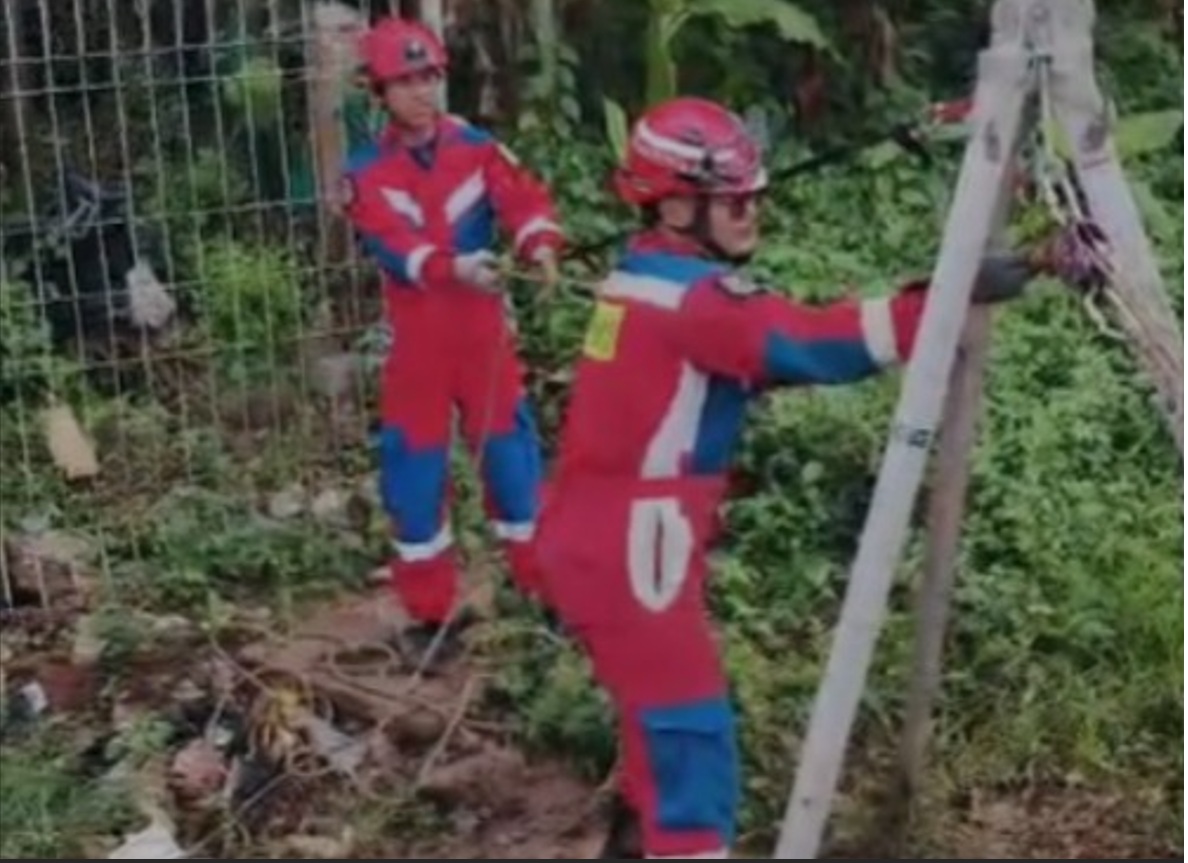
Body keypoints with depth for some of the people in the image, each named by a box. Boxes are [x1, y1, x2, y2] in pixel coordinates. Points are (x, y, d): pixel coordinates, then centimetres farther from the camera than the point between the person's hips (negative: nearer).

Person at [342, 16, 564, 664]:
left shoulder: (478, 148, 1)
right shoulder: (366, 173, -3)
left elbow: (524, 199, -14)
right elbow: (392, 246, -19)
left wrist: (540, 245, -36)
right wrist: (455, 267, -37)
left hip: (484, 334, 0)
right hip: (416, 343, 0)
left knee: (511, 454, 4)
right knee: (414, 471, 4)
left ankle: (549, 588, 18)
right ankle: (430, 612, 17)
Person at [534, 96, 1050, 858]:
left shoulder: (647, 275, 10)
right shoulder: (692, 297, -19)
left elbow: (753, 356, 13)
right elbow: (810, 342, -29)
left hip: (596, 538, 10)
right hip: (627, 553, -10)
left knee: (657, 701, 27)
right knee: (691, 735, -7)